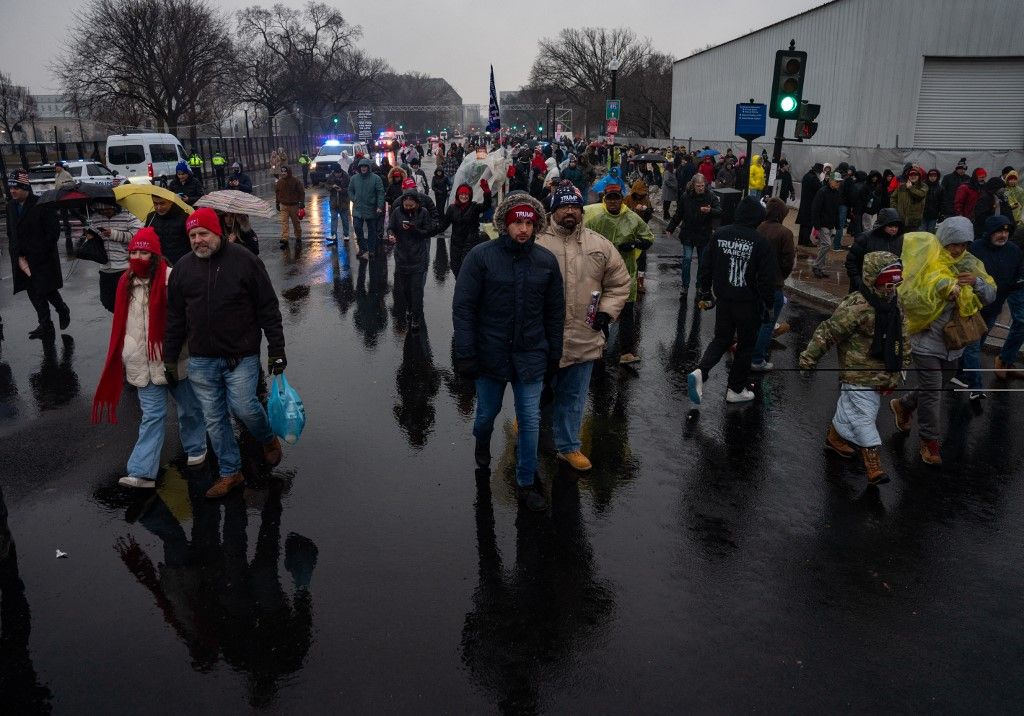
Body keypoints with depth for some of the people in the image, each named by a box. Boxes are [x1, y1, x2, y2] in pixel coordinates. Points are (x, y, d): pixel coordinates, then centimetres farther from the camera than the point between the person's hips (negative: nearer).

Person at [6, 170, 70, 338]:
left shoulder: (41, 205, -11)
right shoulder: (11, 206, 7)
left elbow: (53, 231, -10)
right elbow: (11, 234, 10)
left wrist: (39, 253, -11)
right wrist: (18, 256, -1)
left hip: (43, 260, -6)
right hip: (23, 259, 6)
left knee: (47, 290, -3)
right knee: (34, 293, 7)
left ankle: (62, 310, 26)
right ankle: (45, 325, 14)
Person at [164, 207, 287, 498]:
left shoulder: (245, 261, -6)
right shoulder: (183, 267, 6)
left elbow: (268, 309, -4)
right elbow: (175, 317, 12)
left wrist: (276, 350, -7)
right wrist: (170, 359, 12)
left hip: (241, 357, -4)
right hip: (200, 361, 4)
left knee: (243, 407, -8)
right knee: (214, 419, 7)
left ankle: (268, 439, 25)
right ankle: (230, 473, 22)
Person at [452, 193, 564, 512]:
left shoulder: (546, 261, -1)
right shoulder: (481, 256, -9)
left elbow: (555, 312, 6)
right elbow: (463, 307, -9)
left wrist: (554, 354, 7)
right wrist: (466, 353, -12)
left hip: (531, 356, 1)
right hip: (490, 354, -1)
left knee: (530, 421, 4)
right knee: (487, 412, 17)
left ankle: (526, 482, 21)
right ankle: (482, 443, 52)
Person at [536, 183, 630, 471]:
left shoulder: (600, 245, 4)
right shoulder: (538, 243, -8)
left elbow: (619, 282, 13)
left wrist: (606, 312, 3)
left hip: (584, 339, 3)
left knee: (574, 398, 15)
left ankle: (568, 446, 30)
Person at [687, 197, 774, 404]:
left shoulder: (720, 234, -3)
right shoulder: (759, 242, -14)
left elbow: (706, 267, 3)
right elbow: (767, 278, -12)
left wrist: (704, 294, 15)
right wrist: (767, 305, 0)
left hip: (723, 300, 4)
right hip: (749, 304, -3)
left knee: (721, 339, 18)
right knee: (746, 344, 14)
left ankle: (700, 372, -7)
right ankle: (736, 389, 23)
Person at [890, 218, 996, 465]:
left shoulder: (970, 264, 3)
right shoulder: (926, 264, -13)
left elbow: (990, 297, 1)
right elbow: (908, 298, -20)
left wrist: (977, 282, -19)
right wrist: (940, 287, -31)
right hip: (927, 340, -6)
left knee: (937, 386, 19)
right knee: (932, 391, -3)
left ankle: (903, 404, 46)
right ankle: (930, 441, 12)